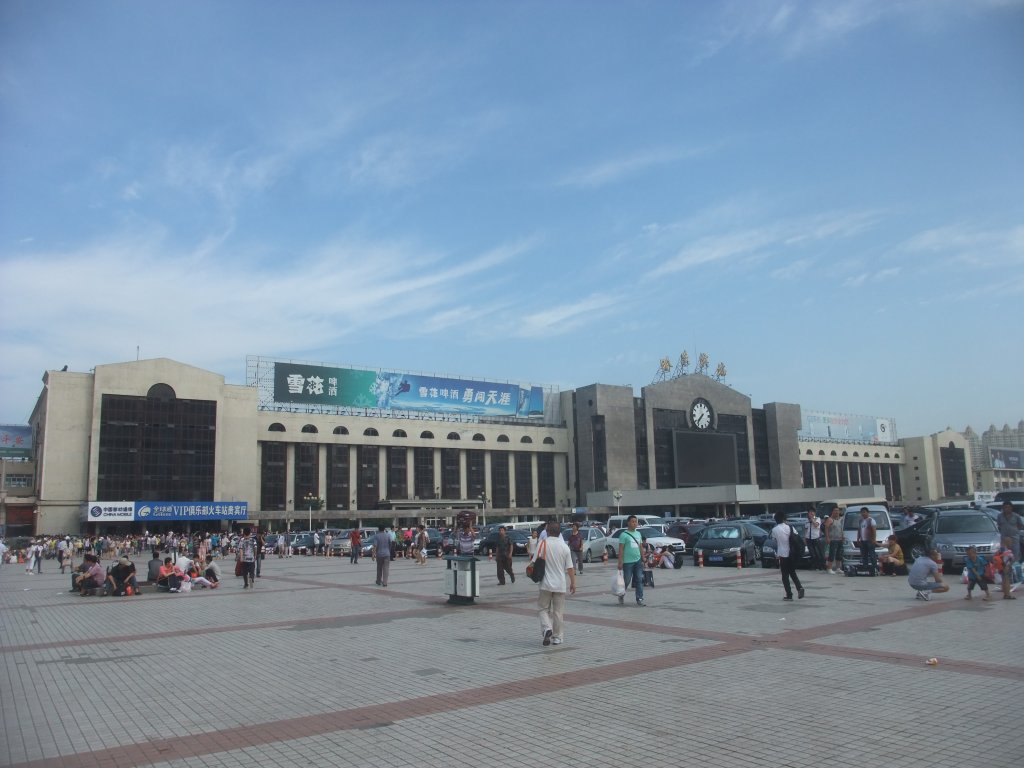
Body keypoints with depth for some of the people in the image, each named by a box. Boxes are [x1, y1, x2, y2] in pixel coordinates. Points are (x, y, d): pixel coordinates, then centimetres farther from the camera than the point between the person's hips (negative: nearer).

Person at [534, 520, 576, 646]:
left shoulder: (543, 544, -9)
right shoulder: (564, 546, -2)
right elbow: (569, 567, 0)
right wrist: (573, 582, 9)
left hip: (546, 584, -2)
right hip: (560, 584, 2)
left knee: (543, 608, 10)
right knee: (559, 611, 11)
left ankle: (547, 628, -13)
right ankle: (558, 637, 13)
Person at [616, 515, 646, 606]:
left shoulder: (638, 534, 12)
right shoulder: (624, 535, -7)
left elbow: (641, 547, 18)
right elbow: (621, 549, -9)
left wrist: (643, 559, 14)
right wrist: (620, 562, -14)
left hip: (638, 561, 5)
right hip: (628, 562, -5)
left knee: (639, 580, 0)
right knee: (626, 580, 3)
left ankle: (640, 599, 4)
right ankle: (621, 594, 27)